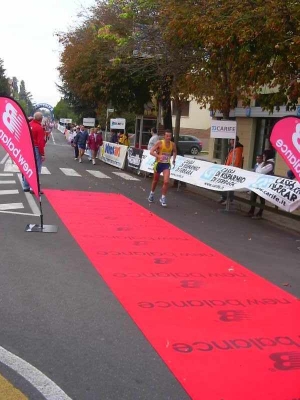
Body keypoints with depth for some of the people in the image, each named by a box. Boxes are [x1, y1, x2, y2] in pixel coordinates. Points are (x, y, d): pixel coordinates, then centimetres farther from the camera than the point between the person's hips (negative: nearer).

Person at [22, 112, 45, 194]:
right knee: (36, 169, -2)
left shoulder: (28, 125, 5)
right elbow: (40, 142, -18)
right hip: (36, 149, -7)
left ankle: (26, 186, 21)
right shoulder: (39, 128, -16)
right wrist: (42, 154, -15)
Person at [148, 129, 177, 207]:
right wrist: (158, 156, -37)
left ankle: (163, 198, -1)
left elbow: (175, 152, 18)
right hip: (159, 163, -1)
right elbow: (151, 152, -22)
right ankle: (152, 194, 42)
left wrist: (173, 160, 10)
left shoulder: (173, 144, -6)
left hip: (167, 164, 1)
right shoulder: (160, 143, -17)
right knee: (155, 181, 17)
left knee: (166, 182, -15)